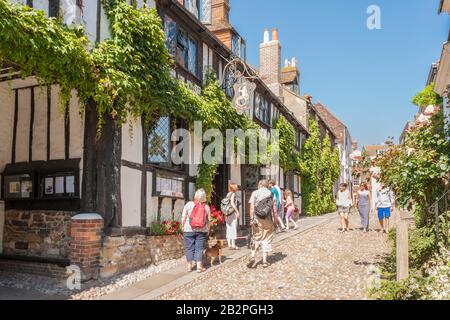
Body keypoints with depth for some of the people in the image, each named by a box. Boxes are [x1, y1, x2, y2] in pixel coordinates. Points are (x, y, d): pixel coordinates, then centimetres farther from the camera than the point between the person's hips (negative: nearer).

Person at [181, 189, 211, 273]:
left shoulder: (189, 204, -7)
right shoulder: (206, 207, -3)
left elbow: (183, 217, -6)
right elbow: (208, 220, 2)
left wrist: (183, 226, 8)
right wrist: (208, 230, 13)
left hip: (189, 230, -1)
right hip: (201, 230, 1)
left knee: (189, 247, 8)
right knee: (199, 248, 7)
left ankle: (189, 266, 15)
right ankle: (199, 266, 6)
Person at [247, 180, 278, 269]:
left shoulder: (255, 193, 4)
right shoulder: (271, 194, 7)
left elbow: (252, 207, -6)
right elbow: (274, 210, 5)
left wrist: (252, 219, -6)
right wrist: (275, 222, 10)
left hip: (257, 219, 0)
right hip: (268, 220, 1)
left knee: (256, 239, 13)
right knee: (266, 240, 10)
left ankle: (253, 257, -2)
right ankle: (265, 261, 11)